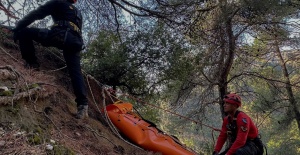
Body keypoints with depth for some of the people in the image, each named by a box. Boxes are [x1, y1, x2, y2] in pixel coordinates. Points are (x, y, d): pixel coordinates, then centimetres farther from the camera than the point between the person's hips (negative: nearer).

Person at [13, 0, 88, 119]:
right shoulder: (78, 12, 37)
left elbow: (36, 14, 10)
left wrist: (18, 27, 10)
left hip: (60, 36, -6)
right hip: (76, 42, 6)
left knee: (24, 32, 8)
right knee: (76, 72, 1)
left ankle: (31, 62, 6)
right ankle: (82, 104, -10)